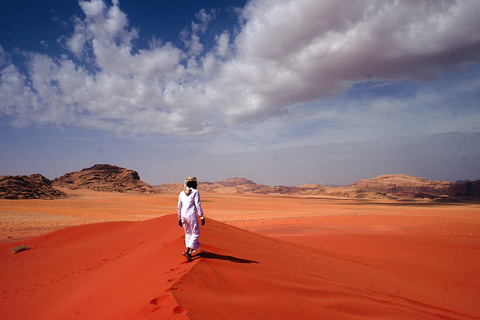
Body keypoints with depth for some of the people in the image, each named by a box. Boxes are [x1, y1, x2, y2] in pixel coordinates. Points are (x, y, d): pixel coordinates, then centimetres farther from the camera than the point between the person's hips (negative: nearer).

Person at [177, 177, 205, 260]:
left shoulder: (182, 193, 12)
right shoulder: (195, 192, -4)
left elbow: (179, 207, 13)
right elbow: (198, 205, -10)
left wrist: (179, 218, 21)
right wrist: (202, 217, -6)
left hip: (183, 215, 6)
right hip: (192, 214, -6)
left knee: (188, 233, 17)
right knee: (196, 233, 3)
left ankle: (190, 251, 21)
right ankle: (187, 251, -9)